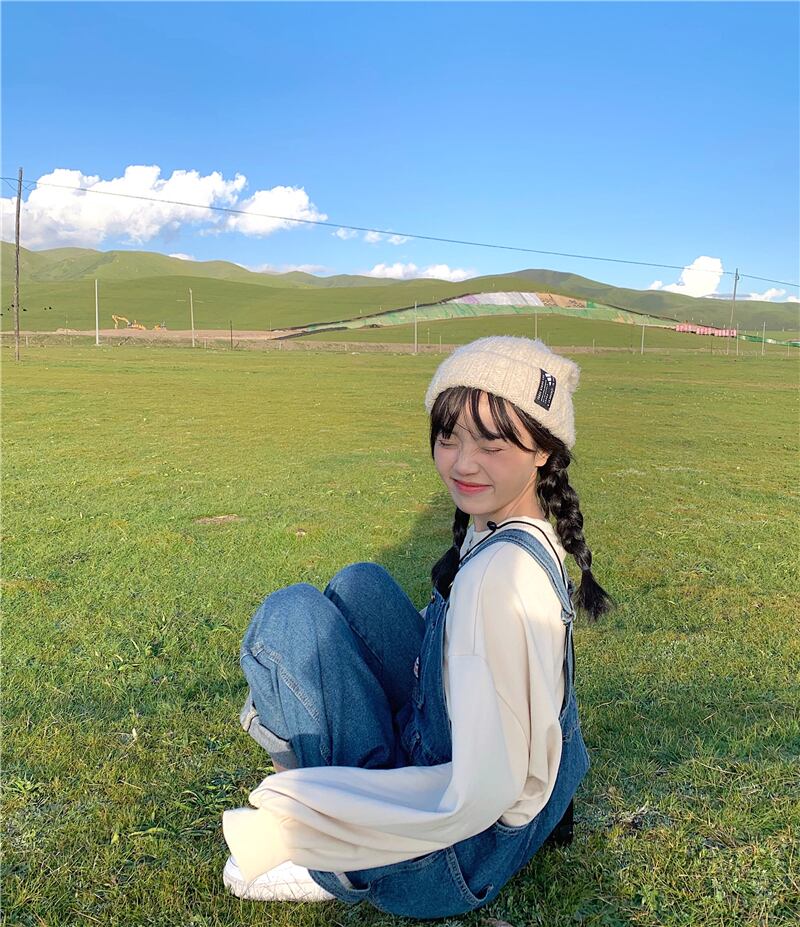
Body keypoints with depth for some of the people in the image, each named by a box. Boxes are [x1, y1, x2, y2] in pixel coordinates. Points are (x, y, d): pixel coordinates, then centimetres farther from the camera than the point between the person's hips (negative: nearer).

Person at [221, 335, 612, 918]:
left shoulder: (499, 572, -30)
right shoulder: (510, 531, -2)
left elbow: (482, 794, -29)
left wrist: (287, 826, -22)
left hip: (456, 865, -8)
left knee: (291, 616, -11)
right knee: (360, 584, 9)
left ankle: (334, 863, 0)